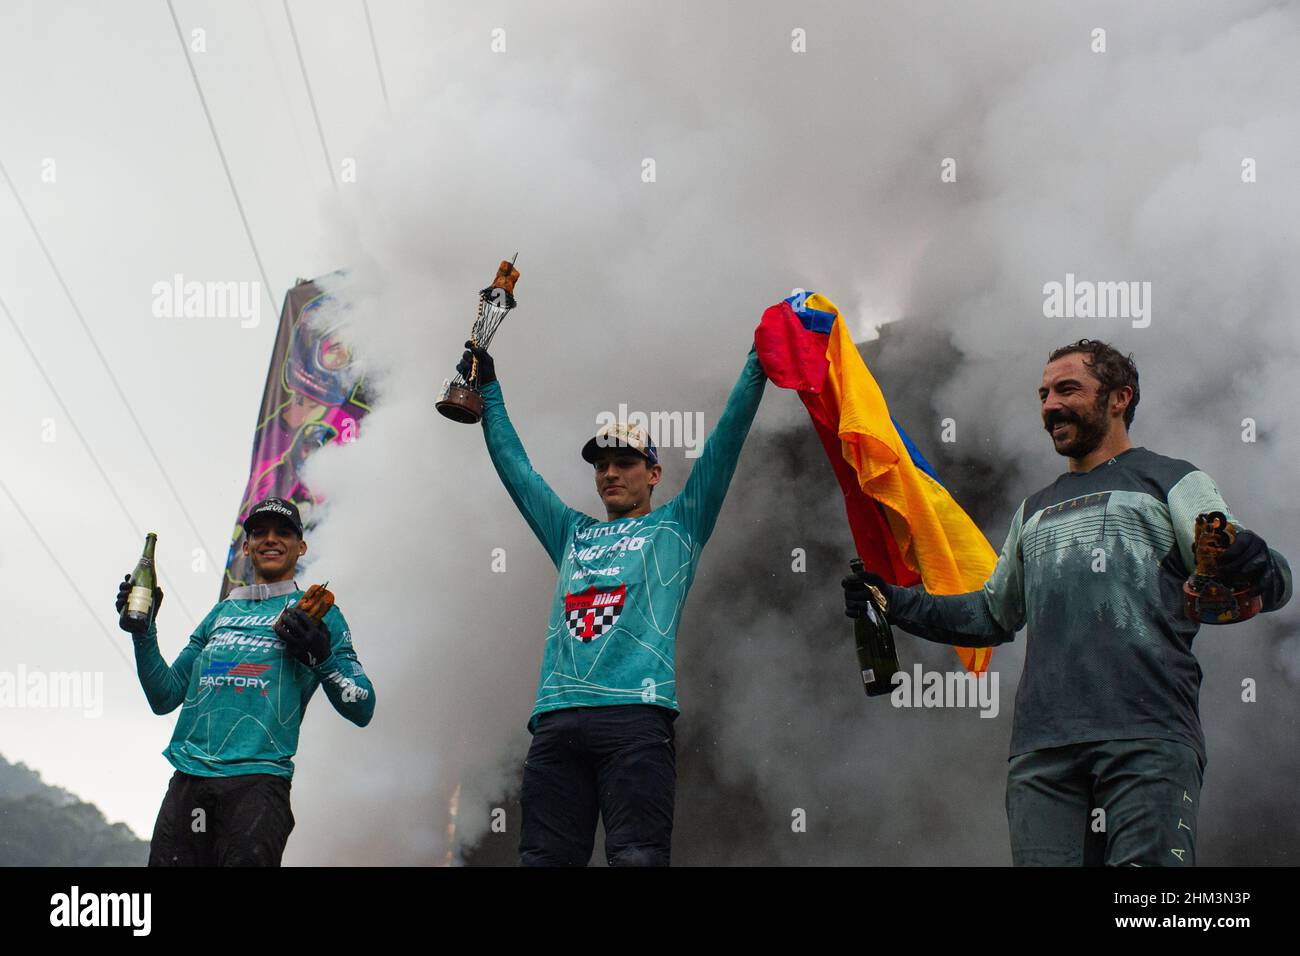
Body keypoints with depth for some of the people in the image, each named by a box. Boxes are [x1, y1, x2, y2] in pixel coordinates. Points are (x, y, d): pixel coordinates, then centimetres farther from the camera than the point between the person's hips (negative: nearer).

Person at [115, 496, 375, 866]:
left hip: (258, 777, -4)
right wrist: (143, 630, 12)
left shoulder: (317, 612, 12)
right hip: (188, 777, 4)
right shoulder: (223, 611, 24)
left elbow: (362, 709, 6)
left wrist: (321, 657, -10)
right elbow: (165, 698, 23)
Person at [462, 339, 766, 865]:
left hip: (636, 714, -4)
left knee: (636, 858, -16)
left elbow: (725, 441, 14)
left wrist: (757, 364, 11)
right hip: (557, 718, 4)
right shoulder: (573, 535, 30)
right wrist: (488, 389, 40)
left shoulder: (675, 527, 20)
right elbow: (514, 465, 37)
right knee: (544, 860, -5)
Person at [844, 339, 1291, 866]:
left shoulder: (1171, 481, 13)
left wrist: (1253, 566, -23)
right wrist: (897, 603, 25)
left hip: (1149, 741, -5)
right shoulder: (1036, 510, 31)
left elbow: (1269, 582, 2)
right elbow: (993, 614, 37)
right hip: (1042, 744, 5)